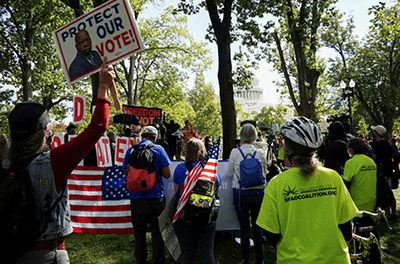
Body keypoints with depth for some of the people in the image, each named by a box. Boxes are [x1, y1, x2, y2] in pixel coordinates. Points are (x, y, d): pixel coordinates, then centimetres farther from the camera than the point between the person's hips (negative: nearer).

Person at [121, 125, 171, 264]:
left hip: (136, 198, 3)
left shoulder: (130, 150, 3)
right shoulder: (158, 149, -5)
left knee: (139, 232, 14)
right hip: (155, 197, -3)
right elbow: (167, 174, -5)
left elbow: (127, 173, 13)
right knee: (157, 232, 9)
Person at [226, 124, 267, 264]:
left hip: (240, 194, -1)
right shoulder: (261, 153, -4)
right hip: (258, 193, 1)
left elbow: (229, 173, 4)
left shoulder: (235, 152, -8)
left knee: (244, 228, 7)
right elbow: (264, 173, 10)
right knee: (257, 227, 11)